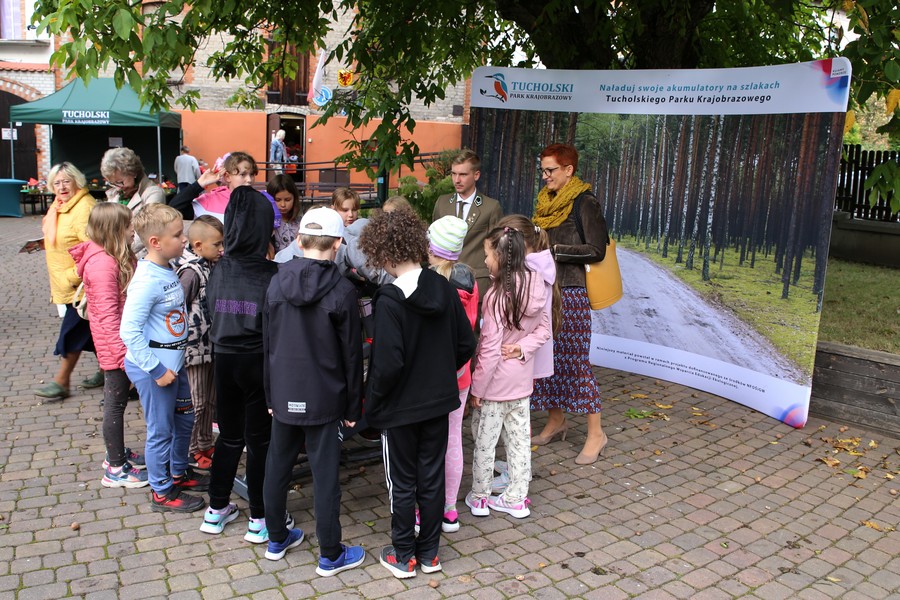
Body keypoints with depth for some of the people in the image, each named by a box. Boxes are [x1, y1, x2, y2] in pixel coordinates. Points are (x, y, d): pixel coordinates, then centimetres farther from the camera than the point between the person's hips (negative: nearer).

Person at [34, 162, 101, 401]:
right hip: (64, 282, 9)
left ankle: (61, 381, 9)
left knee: (73, 330, 0)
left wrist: (73, 277, -23)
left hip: (81, 284, -9)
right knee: (90, 329, 16)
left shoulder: (84, 208, -22)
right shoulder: (59, 205, 10)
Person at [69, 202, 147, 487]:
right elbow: (107, 315, -24)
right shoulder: (102, 264, -22)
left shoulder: (117, 258, 8)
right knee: (116, 404, 2)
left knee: (118, 401, 21)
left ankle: (117, 453, 36)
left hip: (125, 342, 9)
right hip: (116, 346, -9)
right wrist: (124, 354, -24)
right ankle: (115, 470, 14)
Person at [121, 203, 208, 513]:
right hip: (153, 367, -9)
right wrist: (156, 369, -22)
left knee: (185, 419, 22)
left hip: (174, 362, 9)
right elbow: (129, 331, -26)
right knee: (161, 430, 6)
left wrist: (173, 363, 13)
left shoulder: (168, 272, 4)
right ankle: (162, 493, 23)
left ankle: (178, 473, 42)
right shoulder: (147, 281, -23)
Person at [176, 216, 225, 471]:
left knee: (211, 400, 18)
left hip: (212, 345, 8)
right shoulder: (191, 272, -19)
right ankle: (191, 451, 19)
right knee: (197, 403, 5)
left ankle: (205, 445, 32)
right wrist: (186, 342, -17)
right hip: (195, 346, -8)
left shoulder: (213, 266, 5)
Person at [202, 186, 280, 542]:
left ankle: (217, 509, 31)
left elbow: (212, 313, 4)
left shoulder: (219, 271, -3)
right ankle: (259, 519, 18)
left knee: (229, 435, 19)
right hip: (259, 362, -4)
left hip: (224, 360, 4)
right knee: (260, 439, 9)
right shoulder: (272, 275, -16)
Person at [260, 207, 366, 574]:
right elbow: (351, 354, -9)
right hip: (324, 399, -4)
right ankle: (331, 556, 15)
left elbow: (267, 343, 5)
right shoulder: (342, 291, -14)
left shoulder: (277, 283, -2)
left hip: (284, 395, 4)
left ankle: (276, 539, 33)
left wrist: (270, 394, 15)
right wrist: (353, 407, 1)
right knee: (325, 476, 4)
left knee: (277, 467, 17)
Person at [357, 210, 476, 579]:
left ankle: (403, 557, 26)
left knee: (402, 483, 11)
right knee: (432, 479, 16)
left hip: (400, 408, -5)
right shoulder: (444, 289, -4)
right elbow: (466, 345, 2)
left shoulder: (389, 300, -22)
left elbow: (387, 364, -24)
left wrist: (371, 403, -9)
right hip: (439, 401, 5)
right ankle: (429, 553, 30)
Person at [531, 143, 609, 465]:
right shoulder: (546, 202, 14)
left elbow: (596, 251, -14)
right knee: (548, 357, 11)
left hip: (571, 293, -7)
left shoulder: (585, 203, -8)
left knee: (575, 361, -5)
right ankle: (556, 420, 27)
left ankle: (595, 433, 6)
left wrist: (554, 251, -16)